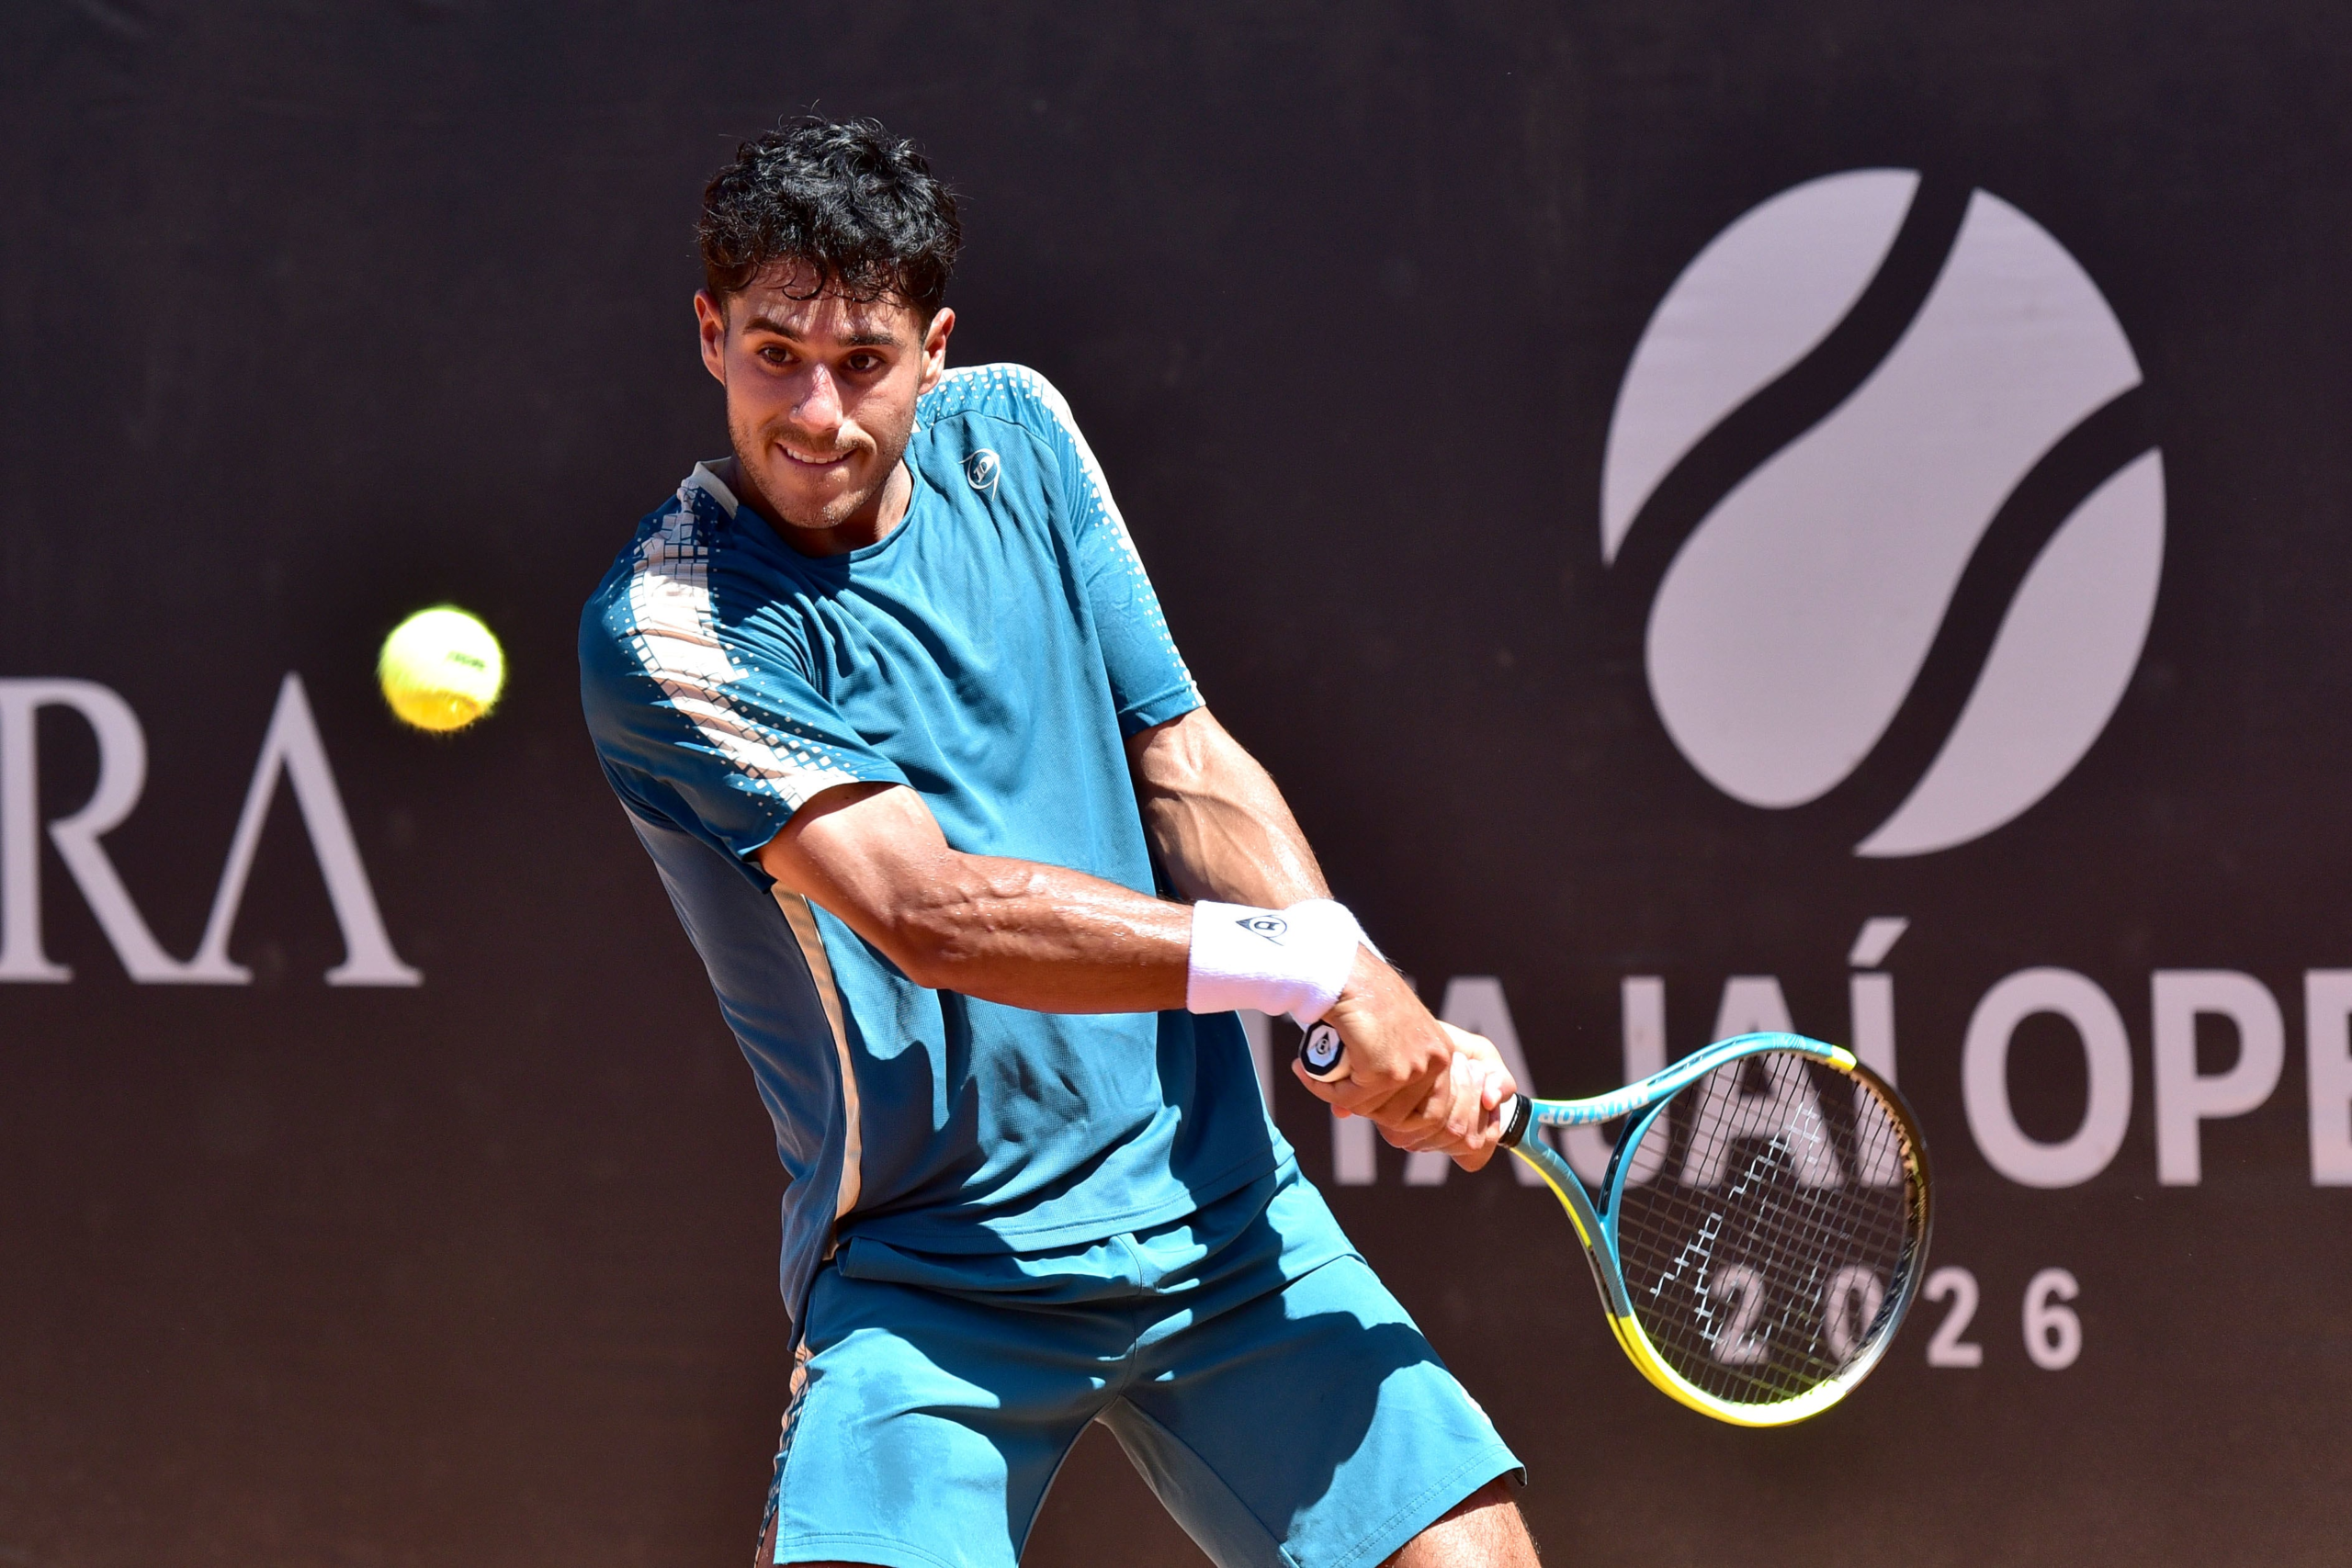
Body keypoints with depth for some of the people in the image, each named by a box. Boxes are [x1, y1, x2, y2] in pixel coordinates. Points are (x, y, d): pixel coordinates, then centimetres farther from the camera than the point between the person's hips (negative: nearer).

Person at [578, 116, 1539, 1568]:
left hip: (1218, 1206, 5)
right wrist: (1307, 961, -24)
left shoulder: (1013, 433, 5)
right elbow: (927, 912, -23)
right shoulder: (669, 624, -14)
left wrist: (1392, 1024, -12)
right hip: (926, 1276, -4)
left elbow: (1187, 766, 5)